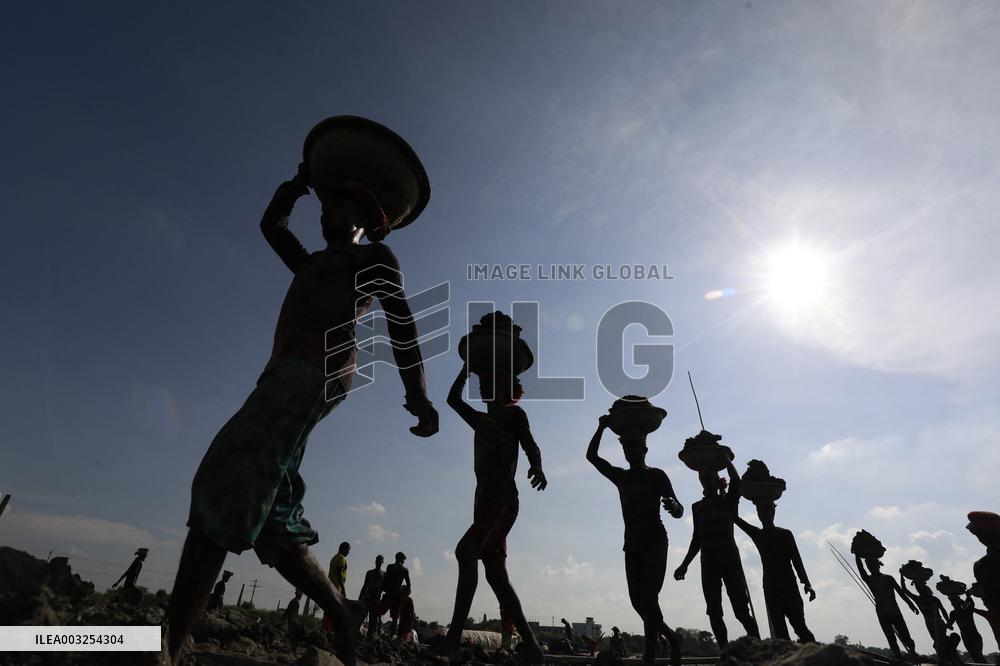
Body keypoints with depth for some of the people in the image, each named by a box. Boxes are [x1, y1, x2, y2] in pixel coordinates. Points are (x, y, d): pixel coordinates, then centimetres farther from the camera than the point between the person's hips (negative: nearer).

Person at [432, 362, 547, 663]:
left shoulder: (513, 414, 5)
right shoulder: (482, 420, 25)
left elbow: (531, 446, -8)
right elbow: (452, 398, 32)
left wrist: (536, 466, -31)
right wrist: (469, 364, 30)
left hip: (503, 499, -8)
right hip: (485, 500, 8)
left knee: (466, 550, -25)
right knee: (496, 574, 3)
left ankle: (454, 638, -27)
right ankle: (529, 643, 8)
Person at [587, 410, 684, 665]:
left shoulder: (657, 475, -1)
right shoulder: (621, 477, 12)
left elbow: (679, 512, -8)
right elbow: (591, 455, 10)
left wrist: (673, 505, -33)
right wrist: (601, 428, 1)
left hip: (655, 542, -5)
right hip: (632, 545, 5)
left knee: (648, 598, -16)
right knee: (638, 601, 4)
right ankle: (672, 639, 25)